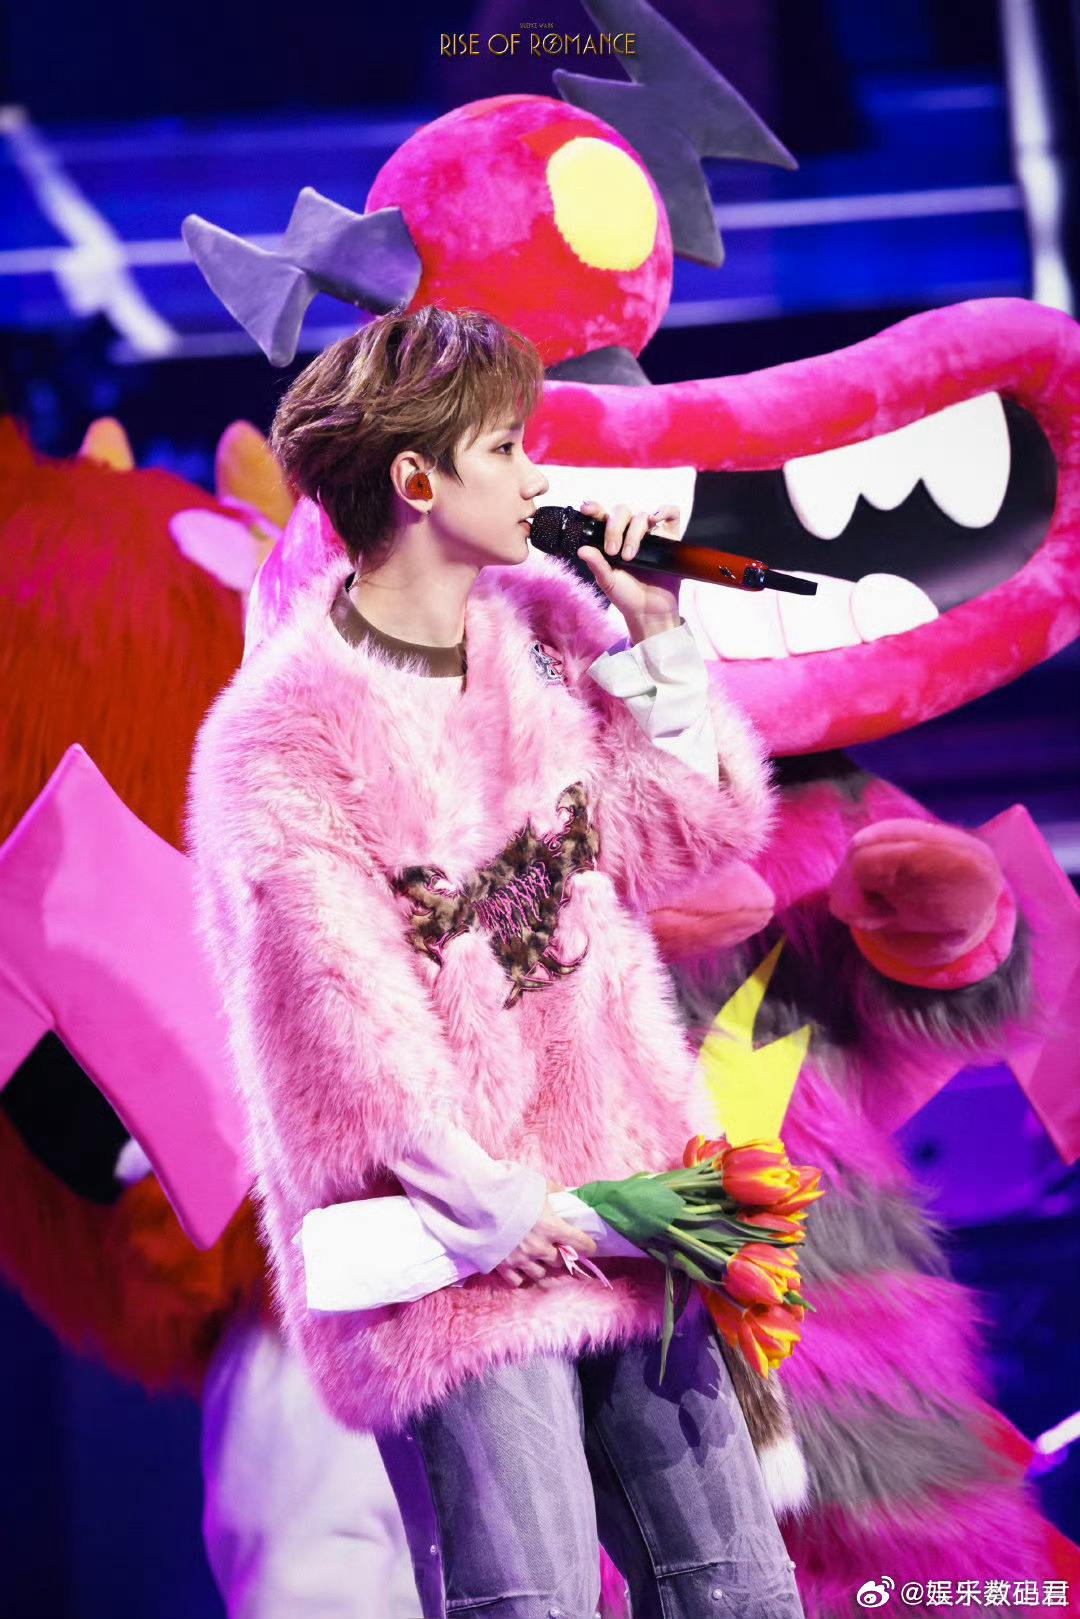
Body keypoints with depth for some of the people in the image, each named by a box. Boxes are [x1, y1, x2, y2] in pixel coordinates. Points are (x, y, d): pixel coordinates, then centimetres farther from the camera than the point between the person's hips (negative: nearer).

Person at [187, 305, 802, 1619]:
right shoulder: (282, 734, -13)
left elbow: (686, 835, 11)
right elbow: (342, 1017, -15)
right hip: (458, 1253, -7)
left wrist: (653, 630, 3)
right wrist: (501, 1215, -15)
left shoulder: (542, 628, 8)